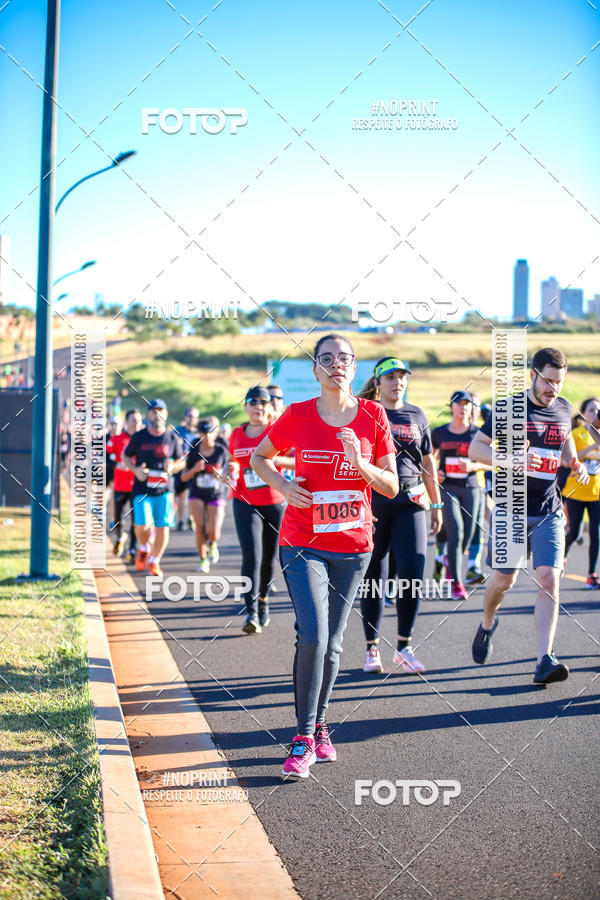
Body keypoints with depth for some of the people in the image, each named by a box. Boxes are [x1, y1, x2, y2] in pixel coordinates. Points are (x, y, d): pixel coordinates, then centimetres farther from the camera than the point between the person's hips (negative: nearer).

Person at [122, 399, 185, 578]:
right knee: (143, 525, -14)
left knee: (163, 527, -2)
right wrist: (135, 470, -6)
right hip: (142, 488, -1)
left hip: (164, 489, 1)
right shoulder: (138, 437, 2)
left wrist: (173, 466, -8)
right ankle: (144, 548, 20)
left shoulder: (172, 438, 5)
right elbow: (126, 456, 13)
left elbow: (181, 461, 15)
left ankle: (154, 562, 17)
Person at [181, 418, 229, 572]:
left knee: (213, 531, -13)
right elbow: (184, 477, 4)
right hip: (197, 495, 1)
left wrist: (220, 475, -18)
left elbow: (227, 479, 4)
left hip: (216, 496, -1)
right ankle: (203, 559, 11)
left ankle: (213, 544, 24)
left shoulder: (222, 451, -3)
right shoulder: (194, 451, -1)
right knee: (200, 528, -11)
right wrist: (194, 470, -15)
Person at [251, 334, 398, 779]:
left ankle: (319, 728, 27)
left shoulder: (373, 416, -1)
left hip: (353, 544, 2)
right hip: (303, 543, -2)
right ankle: (304, 739, -5)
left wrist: (360, 464, -18)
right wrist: (282, 486, -6)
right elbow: (259, 457, 13)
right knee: (313, 637, -16)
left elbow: (392, 487, 1)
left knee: (332, 644, 9)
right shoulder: (297, 416, -4)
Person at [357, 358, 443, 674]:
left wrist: (436, 505, 16)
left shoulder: (417, 416, 13)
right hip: (372, 501, -2)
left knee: (412, 573, -9)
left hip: (410, 502, 2)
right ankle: (372, 648, 15)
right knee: (373, 576, 3)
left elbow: (428, 462, 17)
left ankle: (403, 647, 4)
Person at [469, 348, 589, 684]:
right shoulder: (510, 409, -7)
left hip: (549, 512, 3)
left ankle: (545, 660, -16)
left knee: (549, 579, -12)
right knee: (504, 580, 5)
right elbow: (475, 448, -8)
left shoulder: (564, 408, 8)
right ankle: (487, 624, 39)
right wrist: (511, 460, -25)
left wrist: (576, 464, 7)